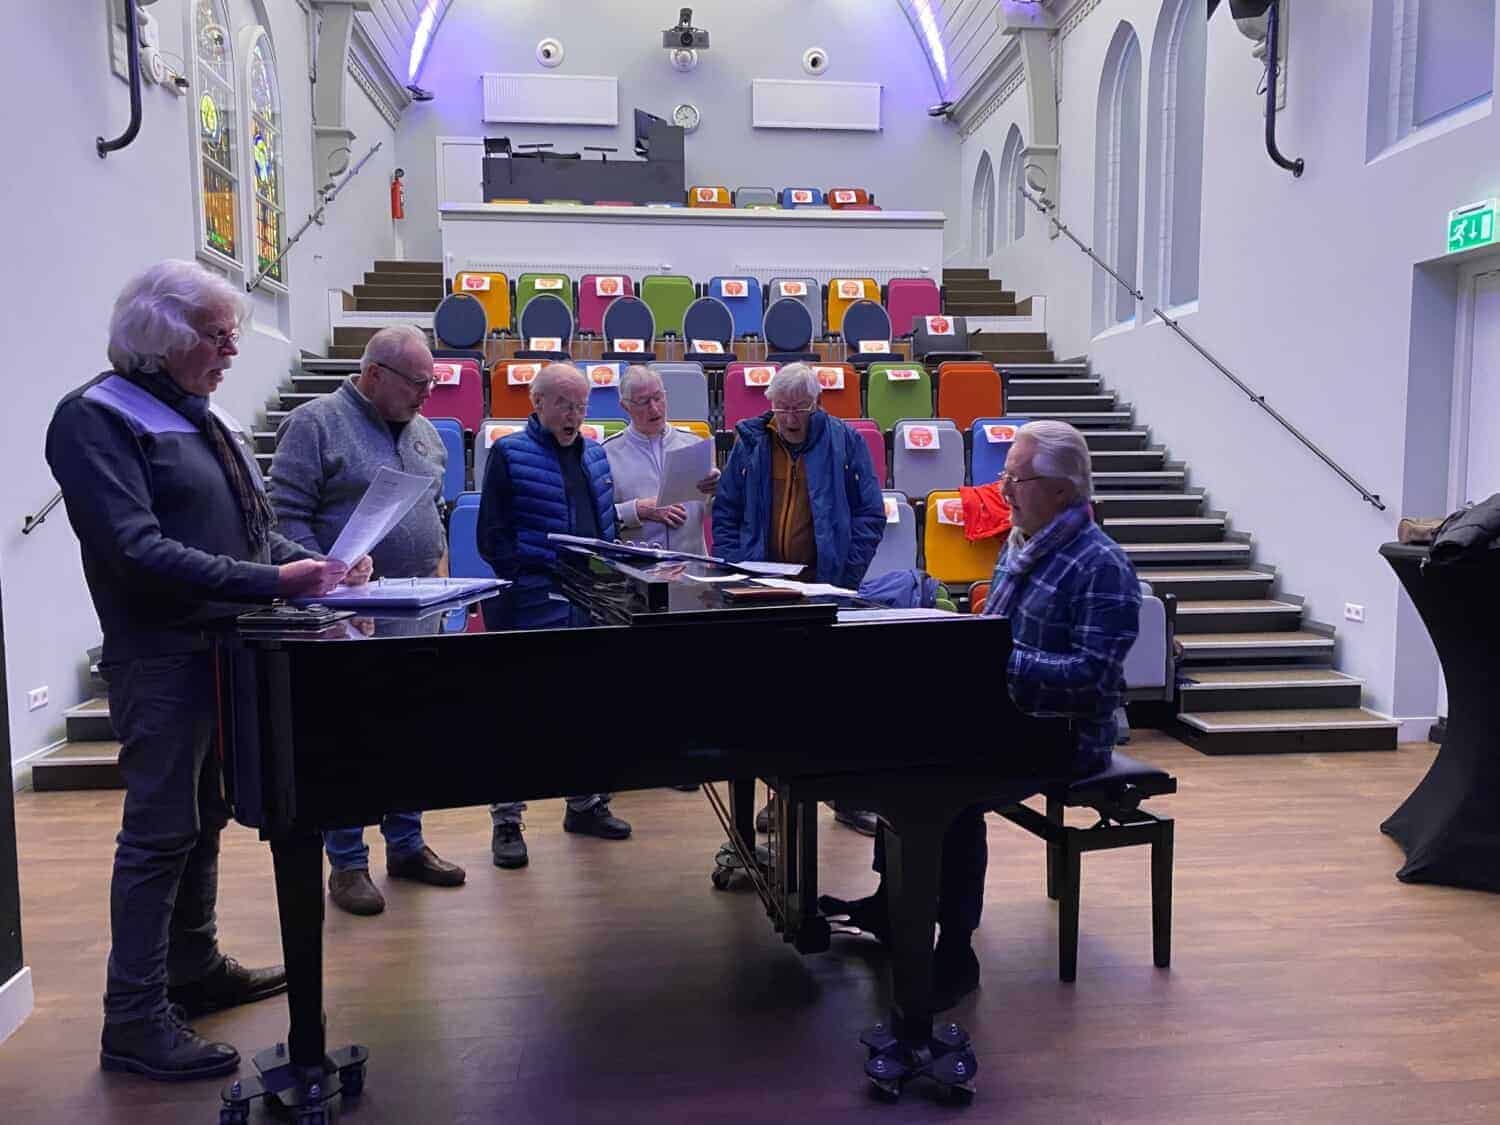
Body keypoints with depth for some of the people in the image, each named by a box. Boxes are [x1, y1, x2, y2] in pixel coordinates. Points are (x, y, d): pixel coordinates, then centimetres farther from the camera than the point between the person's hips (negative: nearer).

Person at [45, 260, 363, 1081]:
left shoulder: (201, 417, 13)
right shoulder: (95, 419, -12)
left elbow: (249, 528, 18)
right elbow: (136, 550, -23)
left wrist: (323, 563, 1)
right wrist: (273, 581, -26)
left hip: (225, 648, 8)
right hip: (163, 659, -8)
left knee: (203, 817, 17)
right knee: (159, 830, -2)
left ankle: (194, 967, 32)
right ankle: (135, 1020, 10)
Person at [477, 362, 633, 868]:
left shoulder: (594, 455, 13)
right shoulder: (509, 454, -5)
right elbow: (492, 536, -9)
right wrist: (525, 580, -18)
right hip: (533, 607, -6)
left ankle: (585, 803, 29)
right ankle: (506, 820, 12)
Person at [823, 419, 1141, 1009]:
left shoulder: (1102, 566, -17)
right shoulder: (1020, 545, 11)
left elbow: (1092, 674, -25)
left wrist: (1001, 659, -28)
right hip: (1003, 716, 9)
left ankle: (955, 956, -12)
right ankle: (891, 905, 15)